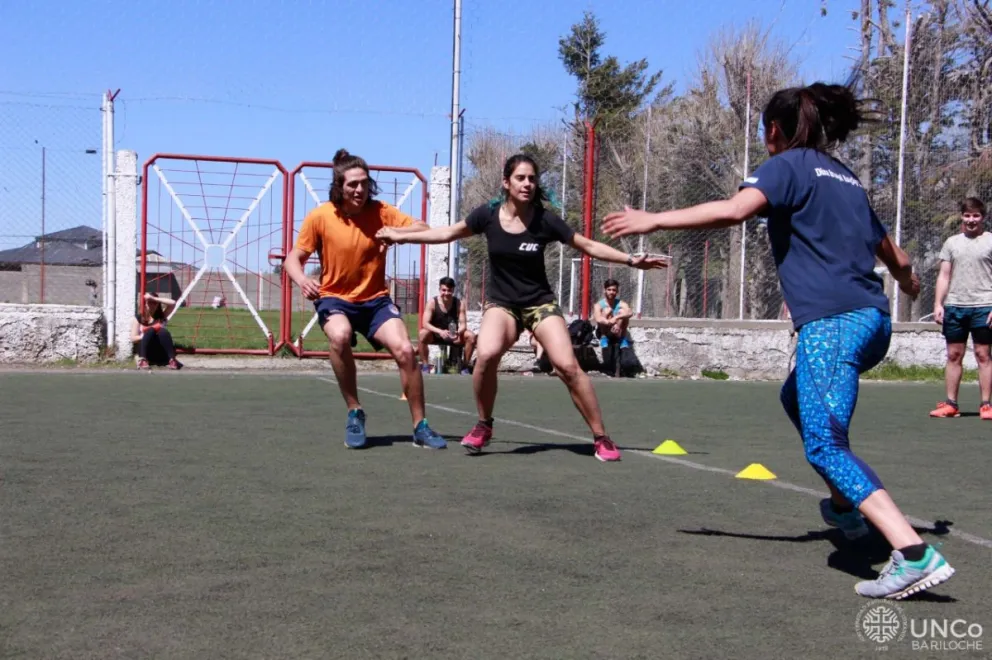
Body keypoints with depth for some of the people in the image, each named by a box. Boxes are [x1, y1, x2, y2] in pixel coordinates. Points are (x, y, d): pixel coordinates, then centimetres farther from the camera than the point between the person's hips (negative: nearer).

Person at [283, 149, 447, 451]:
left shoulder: (381, 211, -6)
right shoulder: (319, 217, -9)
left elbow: (423, 229, -9)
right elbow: (294, 258, -3)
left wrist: (396, 233, -30)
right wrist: (301, 279, -26)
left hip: (375, 299, 2)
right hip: (334, 298, -2)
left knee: (404, 350, -18)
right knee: (340, 336, -35)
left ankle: (420, 427, -1)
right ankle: (354, 413, -15)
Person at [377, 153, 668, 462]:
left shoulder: (545, 220, -11)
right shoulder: (488, 214, -8)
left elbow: (589, 246, -3)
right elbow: (448, 233, 7)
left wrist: (632, 260, -10)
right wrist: (401, 236, 9)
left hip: (540, 302, 0)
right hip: (501, 302, 0)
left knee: (568, 366, -17)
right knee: (486, 355, -29)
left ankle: (601, 438, -2)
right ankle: (483, 427, -4)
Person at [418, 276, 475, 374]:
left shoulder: (459, 303, -10)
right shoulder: (432, 302, -14)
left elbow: (463, 324, -12)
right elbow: (425, 323, -22)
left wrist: (458, 332, -37)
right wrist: (440, 331, -40)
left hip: (452, 336, 2)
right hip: (435, 334, -2)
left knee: (471, 336, -24)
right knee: (422, 334, -34)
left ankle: (465, 366, -9)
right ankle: (425, 365, -20)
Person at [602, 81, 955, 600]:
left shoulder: (788, 165, 1)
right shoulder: (845, 178, 23)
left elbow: (734, 210, -20)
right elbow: (895, 258, 30)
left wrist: (654, 221, -14)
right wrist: (909, 283, 53)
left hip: (833, 321, -9)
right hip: (872, 319, 9)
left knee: (825, 445, -12)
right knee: (797, 397, 30)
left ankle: (914, 554, -25)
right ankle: (846, 506, 33)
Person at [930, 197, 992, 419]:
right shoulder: (952, 242, 13)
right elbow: (944, 276, 13)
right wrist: (938, 304, 3)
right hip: (954, 306, 3)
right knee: (954, 355, 5)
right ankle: (951, 404, 9)